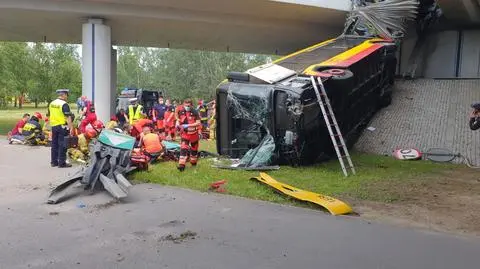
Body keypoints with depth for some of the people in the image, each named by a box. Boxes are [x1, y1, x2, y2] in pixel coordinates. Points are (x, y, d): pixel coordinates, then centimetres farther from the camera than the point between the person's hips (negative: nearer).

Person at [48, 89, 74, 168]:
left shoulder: (51, 103, 11)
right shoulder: (64, 104, -13)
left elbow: (49, 116, 18)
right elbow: (68, 117, -19)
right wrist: (71, 127, -19)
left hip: (54, 126, 8)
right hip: (62, 126, -8)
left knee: (54, 144, 14)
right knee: (62, 145, -3)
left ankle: (53, 162, 20)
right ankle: (62, 163, -1)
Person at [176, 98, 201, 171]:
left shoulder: (194, 112, -13)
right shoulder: (181, 112, -2)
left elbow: (198, 123, -19)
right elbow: (178, 119, 14)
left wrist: (188, 125, -28)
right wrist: (177, 124, -9)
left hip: (193, 133, -1)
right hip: (184, 133, 1)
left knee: (194, 148, 16)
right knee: (183, 149, -11)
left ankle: (193, 161, 37)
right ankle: (181, 164, -14)